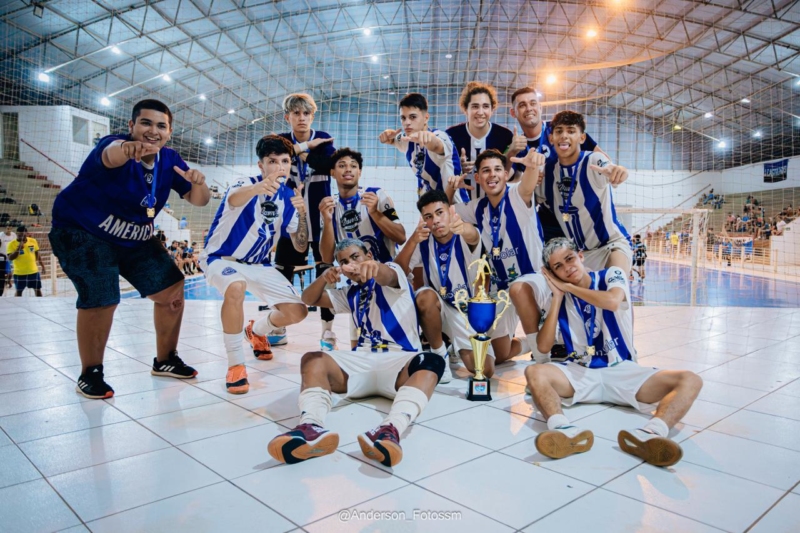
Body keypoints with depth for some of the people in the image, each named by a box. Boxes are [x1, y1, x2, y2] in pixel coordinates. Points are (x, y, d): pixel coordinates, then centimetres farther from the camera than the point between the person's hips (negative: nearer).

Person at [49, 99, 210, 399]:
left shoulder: (169, 160, -6)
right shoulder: (117, 144, -24)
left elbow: (198, 200, -7)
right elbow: (111, 156, -50)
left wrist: (198, 184, -31)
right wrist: (129, 148, -75)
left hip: (134, 238, 7)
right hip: (81, 232, -6)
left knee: (172, 291, 2)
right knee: (101, 301, -21)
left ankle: (165, 360, 22)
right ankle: (90, 374, 3)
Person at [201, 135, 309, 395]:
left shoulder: (288, 196, -5)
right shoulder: (247, 184, -21)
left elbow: (300, 246, -7)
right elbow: (233, 199, -48)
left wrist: (302, 213, -25)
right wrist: (258, 187, -71)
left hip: (258, 264, 6)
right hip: (222, 258, -5)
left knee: (297, 312, -5)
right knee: (236, 287, -40)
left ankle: (257, 330, 29)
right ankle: (235, 364, -23)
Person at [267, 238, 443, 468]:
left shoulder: (393, 272, 6)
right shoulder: (350, 293, 23)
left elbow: (386, 276, -19)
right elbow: (308, 299, 15)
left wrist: (374, 267, -46)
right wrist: (325, 277, -8)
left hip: (399, 361, -4)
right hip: (361, 361, 4)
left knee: (430, 362, -36)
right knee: (312, 359, -22)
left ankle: (391, 429, -61)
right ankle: (311, 426, -50)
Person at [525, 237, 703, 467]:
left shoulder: (612, 275, 1)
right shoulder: (560, 298, 5)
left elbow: (612, 302, -24)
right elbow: (543, 346, -6)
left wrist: (568, 286, -11)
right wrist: (558, 297, -8)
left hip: (622, 371, 0)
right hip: (580, 373, 1)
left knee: (690, 380, -24)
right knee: (534, 373, -28)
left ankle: (650, 434, -52)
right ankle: (564, 430, -55)